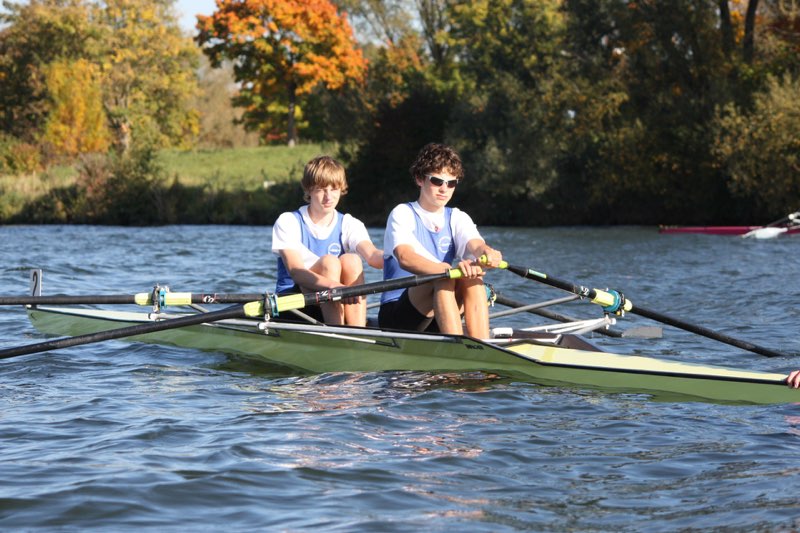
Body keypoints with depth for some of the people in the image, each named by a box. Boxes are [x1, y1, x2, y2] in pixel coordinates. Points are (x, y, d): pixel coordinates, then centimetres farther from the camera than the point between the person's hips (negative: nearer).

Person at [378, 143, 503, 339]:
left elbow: (475, 244, -11)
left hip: (435, 320, 5)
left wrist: (486, 253, -39)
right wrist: (450, 269, -44)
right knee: (443, 278, -31)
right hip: (395, 315, -4)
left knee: (473, 278, -23)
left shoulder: (457, 218, 12)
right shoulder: (403, 214, -3)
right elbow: (405, 258, -24)